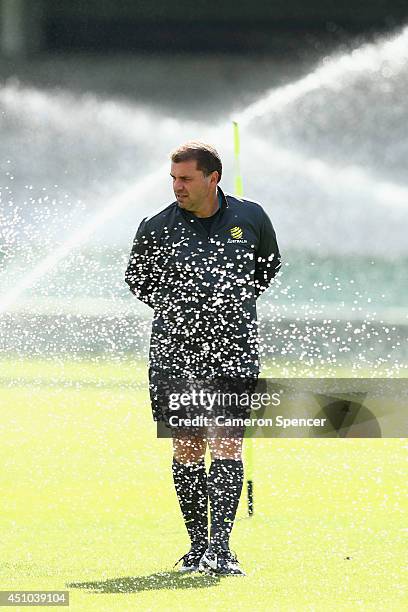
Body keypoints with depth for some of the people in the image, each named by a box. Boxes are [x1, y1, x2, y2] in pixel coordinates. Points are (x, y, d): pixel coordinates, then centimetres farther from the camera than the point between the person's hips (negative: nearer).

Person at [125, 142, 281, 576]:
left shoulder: (250, 218, 2)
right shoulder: (156, 229, -2)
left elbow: (269, 263, 22)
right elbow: (136, 278, 16)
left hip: (234, 349, 0)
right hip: (175, 349, 0)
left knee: (227, 446, -10)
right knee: (186, 449, 1)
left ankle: (220, 547, -14)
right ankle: (198, 544, 13)